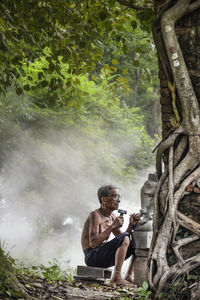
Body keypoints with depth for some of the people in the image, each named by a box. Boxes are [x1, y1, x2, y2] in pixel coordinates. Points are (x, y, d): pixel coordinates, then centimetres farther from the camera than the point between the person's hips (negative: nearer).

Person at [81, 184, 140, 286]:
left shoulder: (112, 216, 14)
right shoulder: (95, 215, -13)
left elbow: (122, 241, 13)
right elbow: (93, 243, -25)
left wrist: (131, 225, -3)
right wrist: (113, 226, -25)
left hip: (103, 257, 9)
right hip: (92, 257, -9)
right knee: (125, 237, -27)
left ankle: (129, 277, 0)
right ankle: (116, 278, -30)